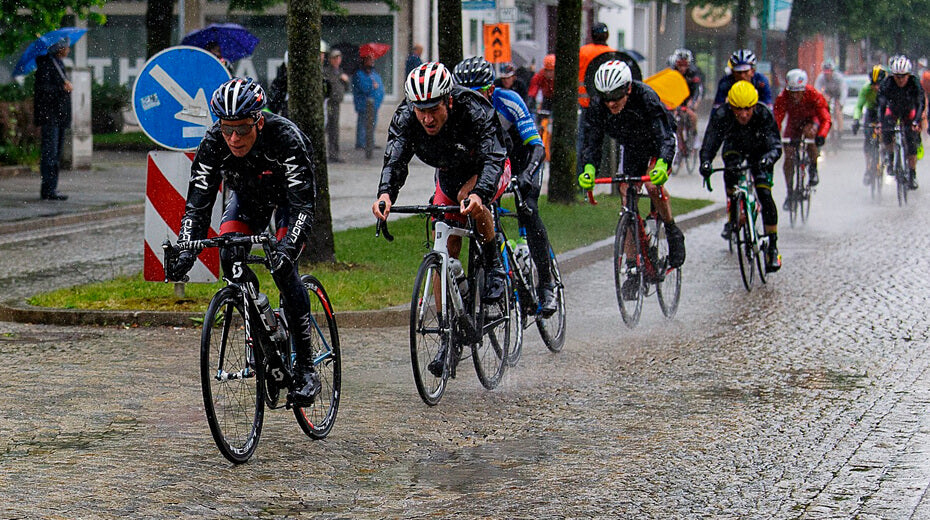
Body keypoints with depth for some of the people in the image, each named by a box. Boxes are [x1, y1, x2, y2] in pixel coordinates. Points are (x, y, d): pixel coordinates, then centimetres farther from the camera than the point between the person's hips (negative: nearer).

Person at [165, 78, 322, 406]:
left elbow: (303, 206, -41)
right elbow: (197, 204, -26)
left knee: (283, 268, -24)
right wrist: (185, 252, -42)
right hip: (248, 195, 4)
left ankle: (306, 368, -17)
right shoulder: (213, 144, -28)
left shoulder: (285, 138, -38)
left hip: (289, 196, -4)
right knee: (229, 258, -23)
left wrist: (287, 250, -56)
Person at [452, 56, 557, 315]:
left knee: (527, 211, -23)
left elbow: (537, 147, -36)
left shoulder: (508, 102, -32)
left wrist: (525, 176, -53)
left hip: (522, 157, -4)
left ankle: (546, 286, -15)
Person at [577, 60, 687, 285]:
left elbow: (665, 136, -43)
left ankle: (673, 233, -7)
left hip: (659, 145, -5)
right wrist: (589, 169, -46)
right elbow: (592, 141, -25)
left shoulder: (646, 97, -36)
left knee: (653, 185, -31)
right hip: (632, 148, 5)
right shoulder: (597, 106, -24)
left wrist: (662, 164, -61)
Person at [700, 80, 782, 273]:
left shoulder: (764, 114, -33)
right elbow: (709, 144, -36)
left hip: (759, 153, -1)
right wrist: (705, 162, -57)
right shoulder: (721, 115, -32)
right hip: (734, 147, 1)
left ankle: (772, 246, -9)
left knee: (764, 194, -17)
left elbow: (775, 145, -38)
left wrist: (769, 157, -61)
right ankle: (733, 217, -10)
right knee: (731, 174, -32)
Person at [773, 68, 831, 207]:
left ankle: (813, 168, -17)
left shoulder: (814, 95, -31)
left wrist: (821, 135, -53)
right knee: (789, 156, -10)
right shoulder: (783, 98, -26)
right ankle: (790, 193, 5)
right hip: (793, 125, 2)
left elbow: (826, 119, -35)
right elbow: (777, 119, -29)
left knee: (809, 132, -37)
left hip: (811, 121, -2)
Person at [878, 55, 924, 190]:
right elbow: (881, 105, -31)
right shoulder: (886, 84, -29)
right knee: (886, 132, -27)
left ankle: (912, 175, 0)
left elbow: (920, 104, -31)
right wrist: (880, 122, -45)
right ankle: (889, 157, -2)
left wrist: (916, 121, -46)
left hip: (909, 112, 0)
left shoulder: (915, 84, -29)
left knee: (911, 143, -9)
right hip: (892, 111, 0)